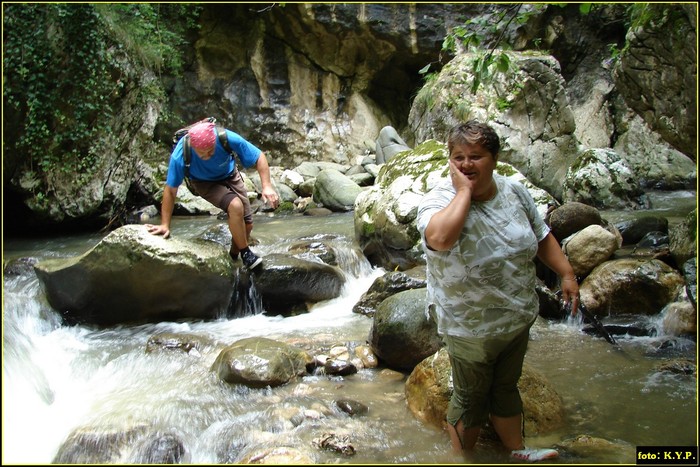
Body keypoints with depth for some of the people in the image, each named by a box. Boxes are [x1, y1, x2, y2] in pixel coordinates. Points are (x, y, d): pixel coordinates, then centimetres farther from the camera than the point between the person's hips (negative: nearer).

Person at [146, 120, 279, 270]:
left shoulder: (228, 138, -35)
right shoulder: (180, 155, -36)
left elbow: (259, 157, -23)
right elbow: (170, 190, -24)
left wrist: (267, 186, -35)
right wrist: (165, 225, -21)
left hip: (230, 176, 3)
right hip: (205, 182, -2)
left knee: (247, 225, -3)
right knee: (235, 206, -30)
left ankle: (233, 257, 25)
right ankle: (246, 253, -12)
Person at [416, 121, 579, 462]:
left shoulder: (514, 192, -3)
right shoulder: (438, 201, -21)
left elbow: (541, 236, 10)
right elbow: (440, 237, -44)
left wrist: (566, 273, 3)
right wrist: (464, 190, -32)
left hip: (518, 319, 5)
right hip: (470, 329, -5)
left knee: (506, 387, 25)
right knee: (471, 398, 14)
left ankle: (516, 450, 44)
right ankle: (464, 458, 36)